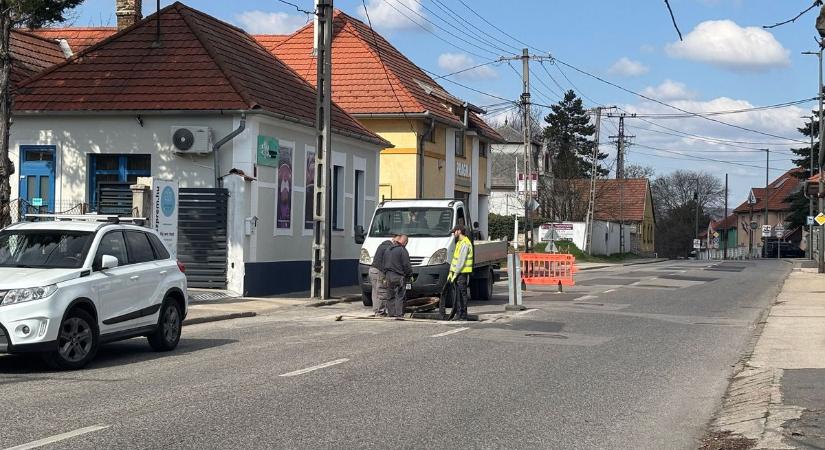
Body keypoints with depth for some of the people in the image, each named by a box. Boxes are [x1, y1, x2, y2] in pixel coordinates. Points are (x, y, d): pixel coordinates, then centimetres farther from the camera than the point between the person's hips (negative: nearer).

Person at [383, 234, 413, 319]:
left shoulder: (388, 250, 15)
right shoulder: (402, 251, -11)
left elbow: (384, 264, 20)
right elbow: (406, 265, -11)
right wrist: (410, 275, 2)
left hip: (388, 275, 7)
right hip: (399, 277, -7)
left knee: (390, 296, 13)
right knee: (399, 296, -5)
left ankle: (391, 313, 15)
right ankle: (399, 314, -9)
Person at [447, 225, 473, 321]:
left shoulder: (465, 244, -15)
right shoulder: (459, 243, 18)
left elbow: (461, 262, -19)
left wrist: (455, 274, -16)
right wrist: (451, 272, 15)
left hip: (463, 273, -10)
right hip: (457, 272, 10)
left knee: (462, 294, -7)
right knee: (457, 295, 11)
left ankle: (463, 316, -5)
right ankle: (458, 314, 16)